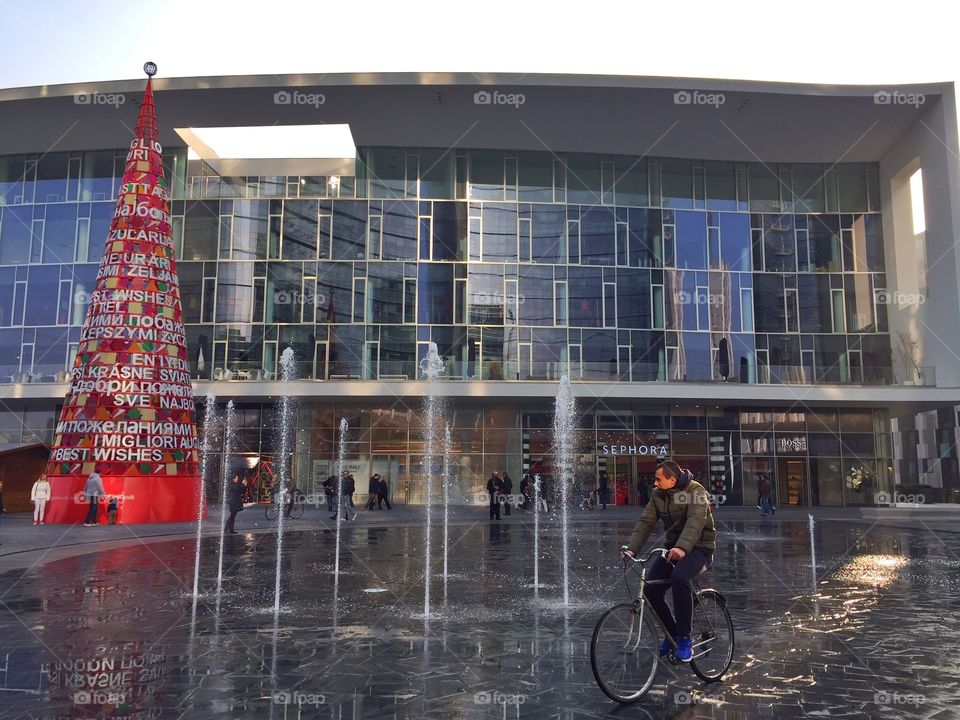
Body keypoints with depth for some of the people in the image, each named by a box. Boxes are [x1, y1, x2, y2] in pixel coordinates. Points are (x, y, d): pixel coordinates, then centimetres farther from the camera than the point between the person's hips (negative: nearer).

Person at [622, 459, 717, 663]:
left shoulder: (695, 491, -16)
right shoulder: (658, 495, 3)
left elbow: (696, 520, -31)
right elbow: (646, 522, -2)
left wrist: (682, 547, -48)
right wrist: (631, 548, -17)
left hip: (698, 547, -6)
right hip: (673, 547, 6)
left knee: (679, 578, -35)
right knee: (650, 588, -12)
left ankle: (684, 639, -22)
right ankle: (671, 633, 11)